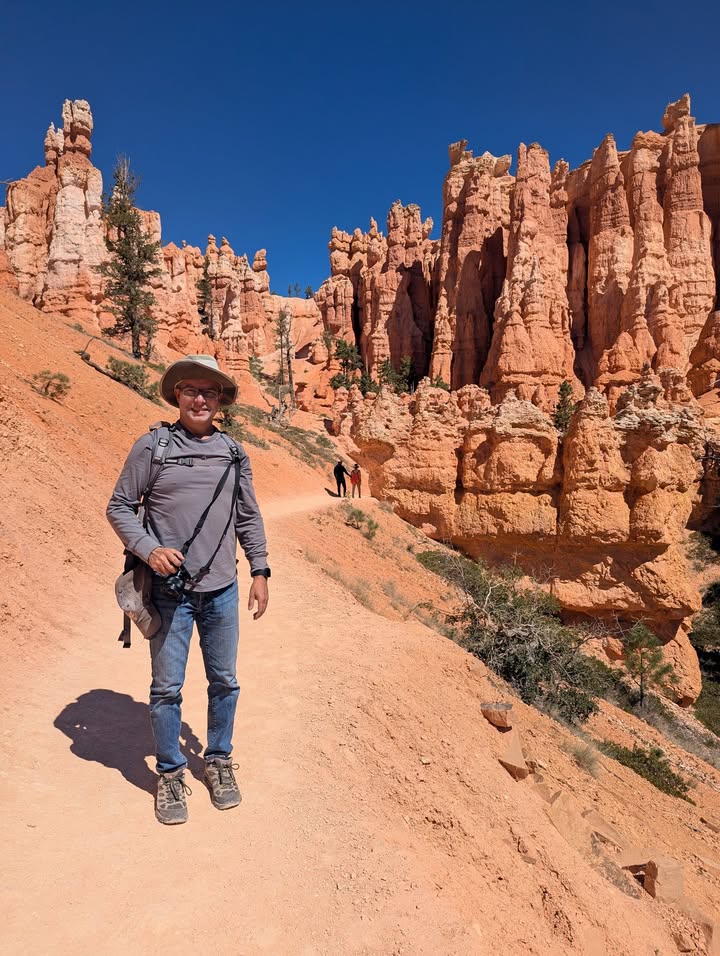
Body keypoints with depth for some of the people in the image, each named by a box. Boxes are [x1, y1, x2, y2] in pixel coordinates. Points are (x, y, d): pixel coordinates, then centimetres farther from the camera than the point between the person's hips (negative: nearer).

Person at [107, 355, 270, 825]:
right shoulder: (151, 446, -3)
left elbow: (249, 517, 11)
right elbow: (119, 507, 0)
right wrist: (148, 550, -16)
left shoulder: (234, 452, 5)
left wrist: (260, 572, 6)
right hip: (169, 591, -2)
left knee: (225, 682, 13)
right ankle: (171, 774, 27)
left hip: (222, 591, 3)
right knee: (167, 687, 8)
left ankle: (219, 761, 34)